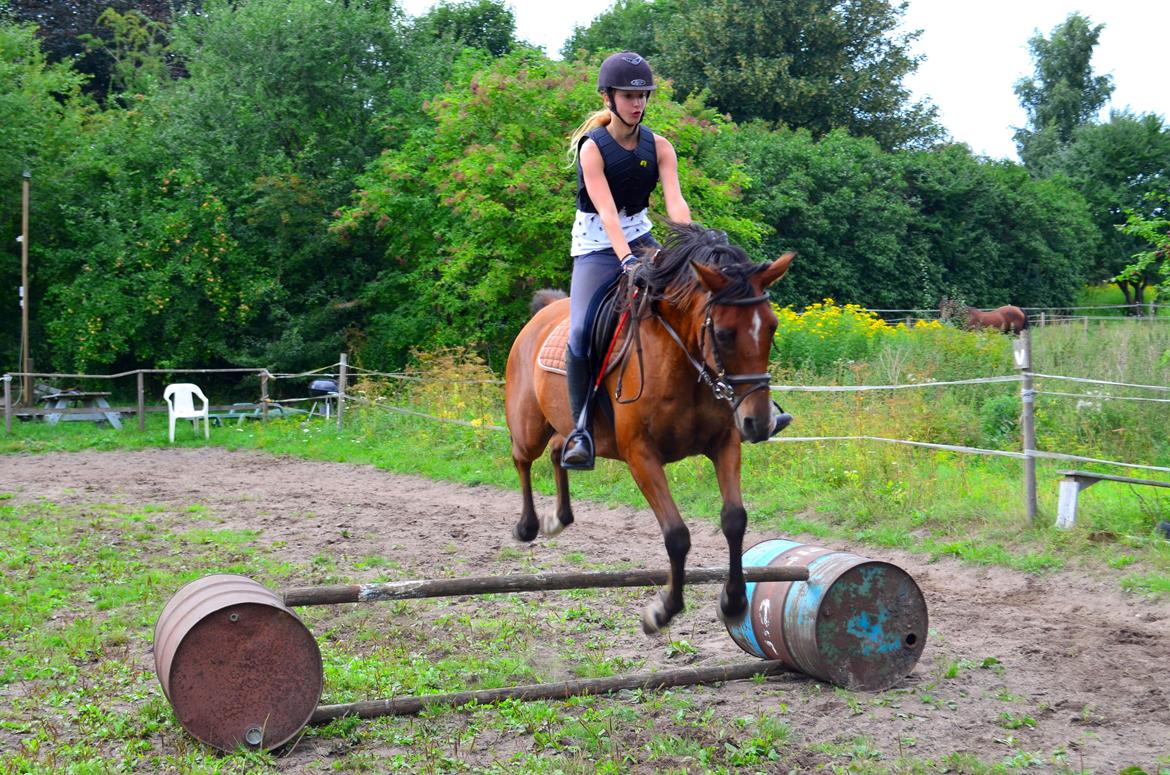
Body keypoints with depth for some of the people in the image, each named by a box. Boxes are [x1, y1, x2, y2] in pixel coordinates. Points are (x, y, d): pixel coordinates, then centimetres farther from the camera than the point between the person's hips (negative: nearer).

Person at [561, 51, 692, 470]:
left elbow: (675, 201, -14)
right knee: (580, 332, -22)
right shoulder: (593, 148, -13)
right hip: (597, 245, -4)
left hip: (641, 237, 4)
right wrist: (626, 260, -39)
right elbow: (606, 210, -25)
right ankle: (581, 426, -11)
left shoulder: (659, 147, -1)